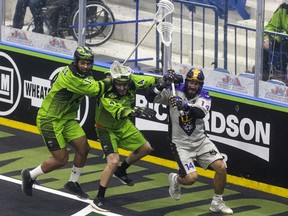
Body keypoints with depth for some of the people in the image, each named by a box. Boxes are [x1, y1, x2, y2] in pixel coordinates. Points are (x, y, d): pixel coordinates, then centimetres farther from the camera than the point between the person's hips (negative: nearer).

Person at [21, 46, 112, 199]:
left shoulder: (83, 75, 4)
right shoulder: (70, 76, -26)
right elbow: (95, 89, -25)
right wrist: (111, 79, -12)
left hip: (67, 118, 9)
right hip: (49, 119, -9)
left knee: (83, 148, 2)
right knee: (61, 159, -8)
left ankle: (73, 183, 22)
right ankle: (30, 176, 13)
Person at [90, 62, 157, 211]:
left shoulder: (132, 82, -21)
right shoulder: (106, 95, -37)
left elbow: (152, 81, -7)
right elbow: (119, 113, -50)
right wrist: (136, 111, -67)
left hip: (124, 125, 7)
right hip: (107, 129, -7)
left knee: (145, 148, 15)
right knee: (113, 161, -22)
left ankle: (120, 172, 37)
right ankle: (98, 199, -11)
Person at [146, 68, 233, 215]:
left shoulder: (204, 97, -3)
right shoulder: (173, 92, -7)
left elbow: (200, 113, -25)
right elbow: (150, 97, -13)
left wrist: (185, 105, -43)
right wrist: (163, 84, -27)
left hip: (201, 141, 3)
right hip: (181, 143, -3)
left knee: (221, 167, -11)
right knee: (191, 177, -17)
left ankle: (217, 203, 11)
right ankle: (175, 180, 21)